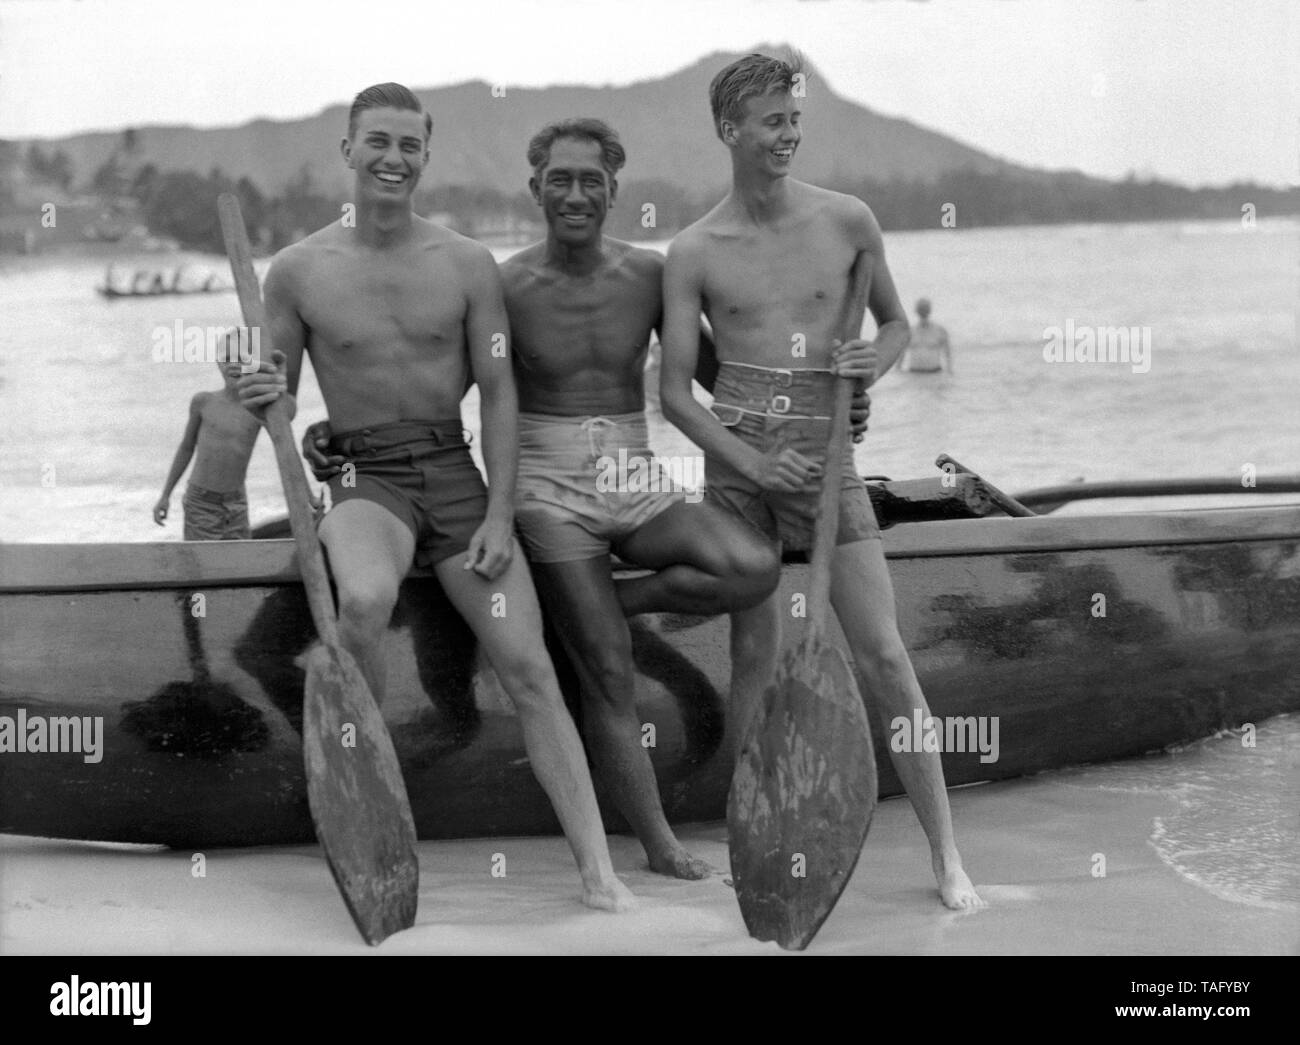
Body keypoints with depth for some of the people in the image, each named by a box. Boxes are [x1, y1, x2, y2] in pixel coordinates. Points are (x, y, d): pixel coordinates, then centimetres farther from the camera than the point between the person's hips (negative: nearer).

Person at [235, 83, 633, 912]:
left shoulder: (467, 265, 1)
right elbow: (276, 393, 8)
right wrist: (260, 398, -17)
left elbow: (498, 393, 3)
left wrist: (500, 515, -5)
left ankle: (597, 869, -5)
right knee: (364, 601, -36)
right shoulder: (298, 271, 0)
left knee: (528, 668, -6)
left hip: (455, 471, 2)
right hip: (365, 478, -2)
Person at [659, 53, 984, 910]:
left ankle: (947, 855, -1)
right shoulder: (695, 253, 1)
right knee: (760, 660, 5)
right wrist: (751, 462, -12)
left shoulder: (848, 222, 3)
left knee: (886, 657, -5)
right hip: (734, 459, 0)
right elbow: (674, 390, 1)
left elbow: (897, 323, 18)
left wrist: (878, 357, -6)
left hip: (826, 454, 0)